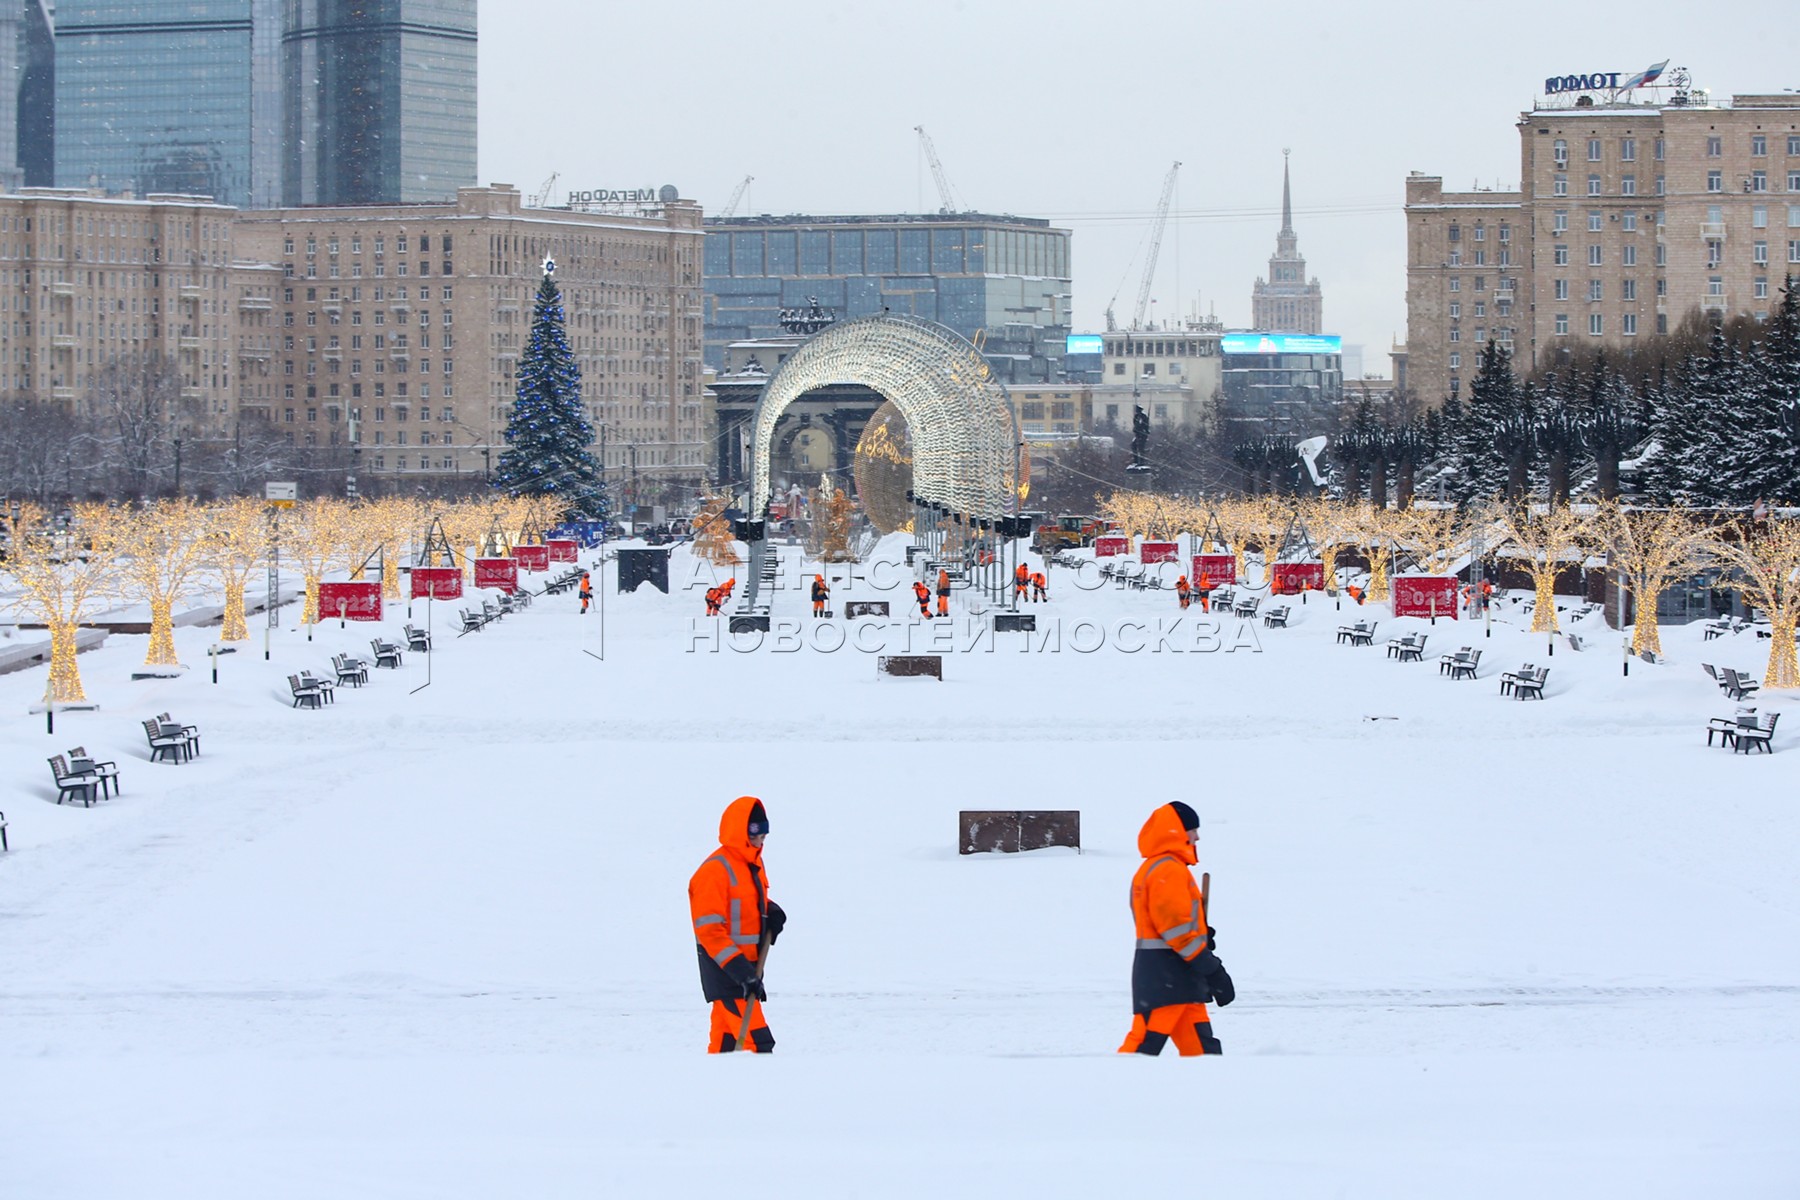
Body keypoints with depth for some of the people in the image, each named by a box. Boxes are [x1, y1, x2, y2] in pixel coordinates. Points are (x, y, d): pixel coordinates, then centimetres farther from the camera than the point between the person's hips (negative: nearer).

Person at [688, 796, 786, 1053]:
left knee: (727, 1038, 15)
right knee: (756, 1042, -17)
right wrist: (737, 967, -26)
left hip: (747, 964, 10)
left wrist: (770, 913, 4)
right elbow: (708, 928, -21)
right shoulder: (715, 870, -18)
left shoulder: (753, 863, 12)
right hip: (724, 970, -10)